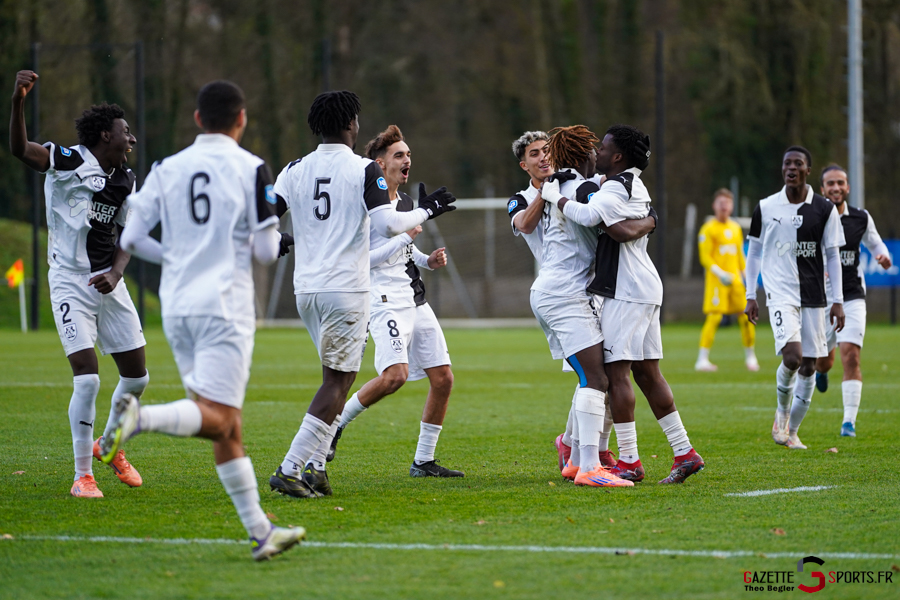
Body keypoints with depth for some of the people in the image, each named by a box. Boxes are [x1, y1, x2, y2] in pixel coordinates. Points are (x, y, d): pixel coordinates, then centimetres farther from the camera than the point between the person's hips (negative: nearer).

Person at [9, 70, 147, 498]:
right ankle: (83, 475, -3)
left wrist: (115, 274, -9)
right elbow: (20, 149, -26)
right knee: (87, 380, -15)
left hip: (108, 285, 7)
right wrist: (17, 101, -43)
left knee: (137, 376, 11)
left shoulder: (125, 181, 9)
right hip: (70, 284, -7)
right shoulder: (72, 162, -11)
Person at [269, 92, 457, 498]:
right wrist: (426, 211, -1)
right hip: (346, 289, -6)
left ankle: (314, 465, 10)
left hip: (306, 289, 6)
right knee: (337, 381, -1)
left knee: (338, 376, 19)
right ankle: (289, 470, -10)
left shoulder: (295, 172, 5)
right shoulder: (364, 171, -8)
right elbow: (386, 224, -17)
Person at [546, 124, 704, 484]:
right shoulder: (635, 186, 17)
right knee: (647, 372, 11)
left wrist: (554, 198, -17)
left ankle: (629, 461, -8)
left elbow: (589, 216, -29)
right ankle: (685, 452, 11)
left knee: (617, 372, -8)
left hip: (626, 291, -10)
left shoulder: (617, 188, -14)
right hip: (645, 289, 10)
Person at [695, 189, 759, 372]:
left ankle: (750, 356, 16)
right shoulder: (709, 229, -4)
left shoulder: (736, 228, 15)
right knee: (714, 317, -13)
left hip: (736, 280, 6)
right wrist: (719, 273, -22)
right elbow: (705, 257, -9)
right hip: (716, 281, -6)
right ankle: (702, 360, -10)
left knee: (746, 316, 1)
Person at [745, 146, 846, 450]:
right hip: (780, 293, -2)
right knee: (792, 356, -21)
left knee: (808, 365, 3)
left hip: (813, 296, 2)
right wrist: (750, 296, 7)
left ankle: (792, 430, 17)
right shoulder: (765, 208, 2)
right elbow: (754, 252, 11)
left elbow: (832, 255, 7)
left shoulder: (824, 209, 2)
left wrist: (838, 301, 2)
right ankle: (782, 410, 6)